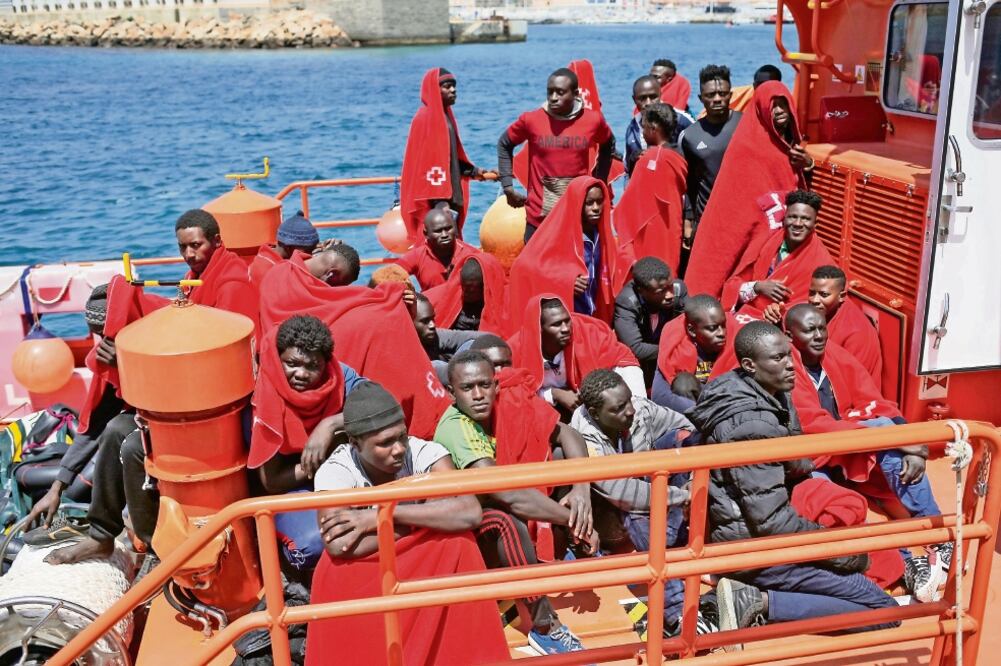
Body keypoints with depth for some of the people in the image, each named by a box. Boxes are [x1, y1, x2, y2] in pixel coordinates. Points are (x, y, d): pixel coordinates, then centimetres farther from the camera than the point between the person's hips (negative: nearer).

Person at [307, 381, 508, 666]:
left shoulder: (426, 453, -19)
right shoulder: (335, 471, -21)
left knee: (458, 539, -28)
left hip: (426, 565, 1)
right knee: (335, 569, -33)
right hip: (362, 573, -1)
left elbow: (470, 513, -34)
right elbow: (338, 547, -37)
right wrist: (423, 518, -29)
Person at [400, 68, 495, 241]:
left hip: (448, 195, 10)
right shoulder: (425, 118, -13)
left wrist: (473, 171, 18)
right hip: (435, 200, -10)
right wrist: (440, 200, -24)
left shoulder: (445, 115, 15)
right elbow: (429, 163, -19)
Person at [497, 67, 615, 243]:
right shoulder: (531, 119, -5)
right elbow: (504, 144, 11)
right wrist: (508, 185, 5)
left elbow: (608, 145, 18)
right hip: (538, 216, 0)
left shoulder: (593, 120, -3)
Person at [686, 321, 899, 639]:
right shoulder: (752, 425, -25)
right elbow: (772, 521, -25)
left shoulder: (770, 395, 4)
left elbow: (798, 465, 19)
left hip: (736, 534, 9)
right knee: (883, 610, -7)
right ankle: (761, 605, -13)